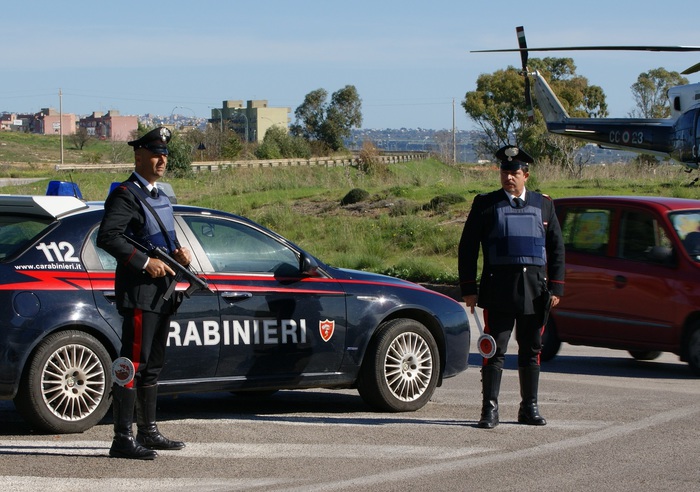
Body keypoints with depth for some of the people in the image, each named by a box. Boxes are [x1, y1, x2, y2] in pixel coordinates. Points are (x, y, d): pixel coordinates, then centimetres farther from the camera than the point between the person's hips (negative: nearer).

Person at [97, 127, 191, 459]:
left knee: (153, 366, 15)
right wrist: (145, 263, -23)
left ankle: (148, 433, 23)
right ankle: (123, 439, -10)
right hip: (139, 292, -10)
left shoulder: (160, 197, 20)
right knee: (133, 365, -11)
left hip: (162, 293, 10)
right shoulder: (125, 195, -10)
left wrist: (179, 253, 7)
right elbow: (107, 237, -21)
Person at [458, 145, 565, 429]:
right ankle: (490, 409, -2)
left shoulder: (543, 204, 10)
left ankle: (529, 408, 19)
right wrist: (468, 289, -3)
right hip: (498, 289, -3)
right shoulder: (485, 204, 3)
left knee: (531, 352, 9)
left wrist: (555, 288, 3)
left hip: (535, 291, 3)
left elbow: (556, 249, 11)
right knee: (495, 350, -5)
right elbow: (467, 248, 3)